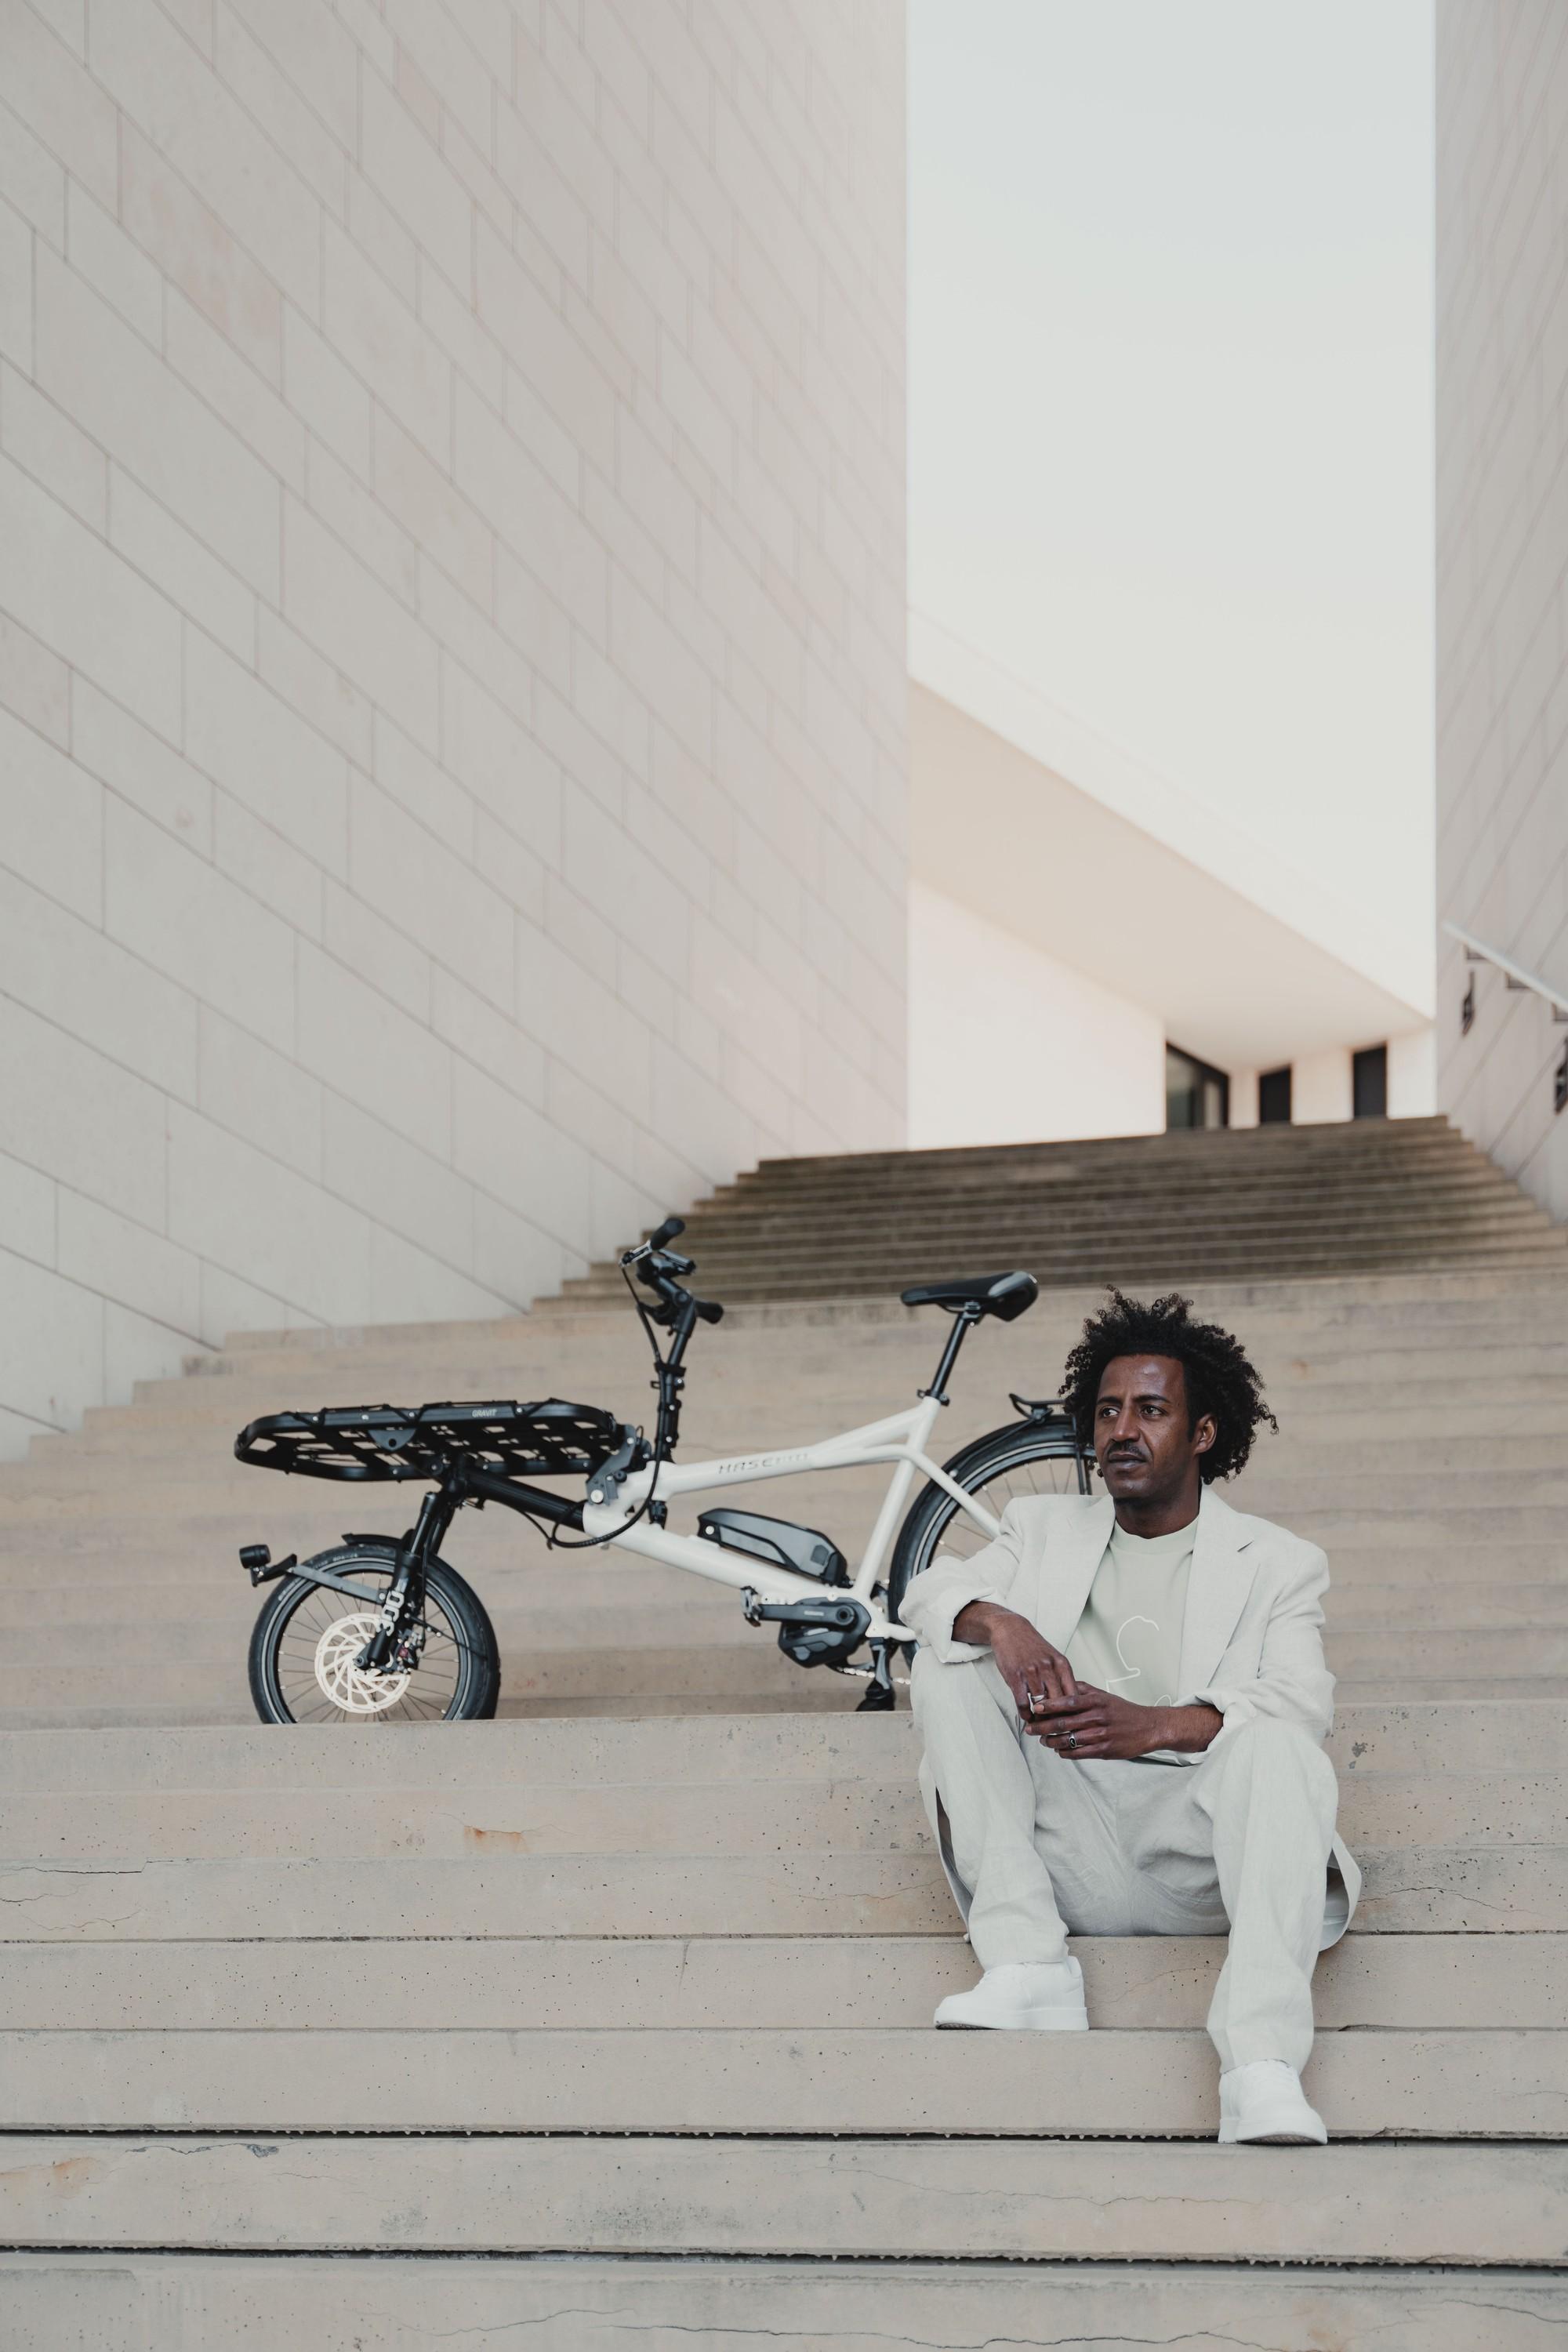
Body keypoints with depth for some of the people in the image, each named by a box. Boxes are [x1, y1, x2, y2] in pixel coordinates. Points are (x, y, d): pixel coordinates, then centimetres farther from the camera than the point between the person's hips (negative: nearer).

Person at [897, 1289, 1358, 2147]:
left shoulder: (1277, 1563, 13)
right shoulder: (1044, 1527, 22)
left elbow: (1301, 1704, -6)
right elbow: (931, 1591, 5)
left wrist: (1156, 1726, -25)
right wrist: (1001, 1624, -20)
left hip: (1194, 1855, -3)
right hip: (1064, 1853, 3)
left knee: (1274, 1748, -33)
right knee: (948, 1666, -12)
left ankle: (1263, 2069, -48)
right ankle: (1026, 1966, -24)